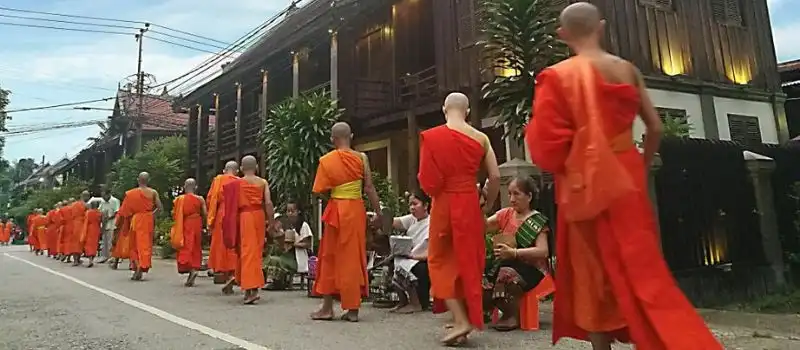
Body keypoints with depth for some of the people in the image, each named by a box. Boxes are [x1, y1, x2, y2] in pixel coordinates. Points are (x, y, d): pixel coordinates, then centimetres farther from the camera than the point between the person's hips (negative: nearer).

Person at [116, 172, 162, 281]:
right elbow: (159, 207, -9)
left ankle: (136, 268, 13)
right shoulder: (153, 192, -3)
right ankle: (141, 269, -10)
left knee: (135, 244, 14)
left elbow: (125, 209, 0)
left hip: (135, 219, 1)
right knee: (145, 244, 2)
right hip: (148, 220, -1)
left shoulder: (131, 193, -1)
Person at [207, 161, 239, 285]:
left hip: (220, 216, 1)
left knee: (220, 244, 9)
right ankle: (232, 272, 2)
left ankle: (219, 272, 9)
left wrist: (211, 217, 10)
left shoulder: (218, 180, 4)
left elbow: (210, 199, 3)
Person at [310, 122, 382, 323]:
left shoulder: (326, 160, -4)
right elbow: (370, 188, -5)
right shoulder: (361, 158, -2)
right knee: (354, 257, 7)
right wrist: (378, 212, 1)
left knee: (331, 257, 10)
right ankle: (353, 309, 10)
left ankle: (328, 307, 15)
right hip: (356, 210, 1)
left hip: (336, 211, -1)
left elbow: (318, 191, -4)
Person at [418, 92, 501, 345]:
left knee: (440, 260, 9)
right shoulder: (480, 138, 2)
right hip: (470, 204, 3)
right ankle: (467, 318, 22)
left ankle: (460, 320, -1)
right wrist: (486, 205, 15)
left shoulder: (430, 136, -6)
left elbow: (426, 180, -10)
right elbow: (495, 177, 1)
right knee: (468, 260, 13)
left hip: (444, 204, -3)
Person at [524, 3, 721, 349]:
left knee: (593, 274, 9)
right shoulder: (628, 69, 4)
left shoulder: (557, 76, -10)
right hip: (627, 176, 4)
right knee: (640, 266, 15)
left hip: (586, 184, -4)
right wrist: (641, 167, 19)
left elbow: (546, 144, -15)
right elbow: (655, 128, 7)